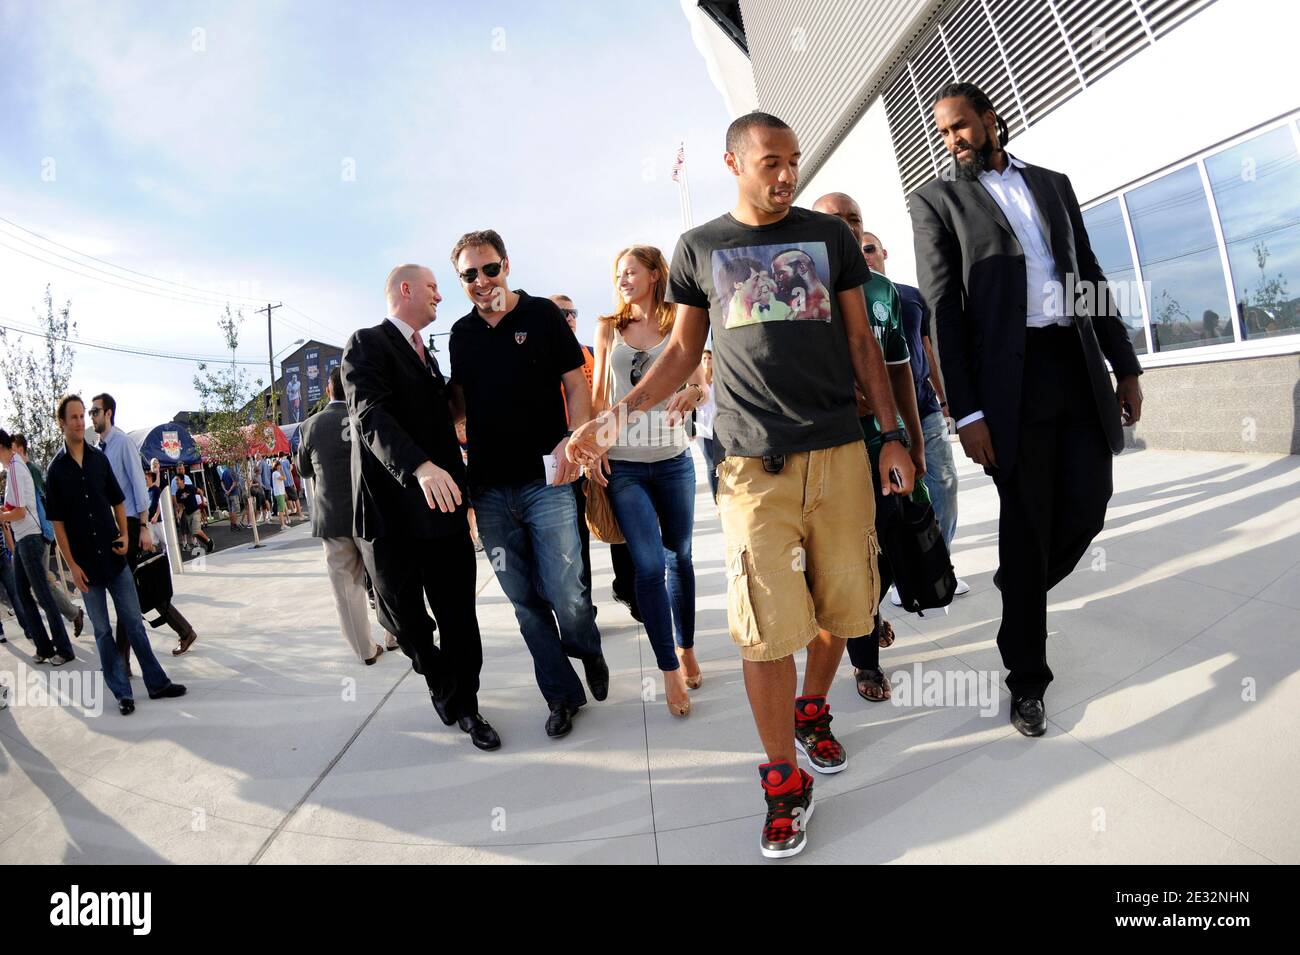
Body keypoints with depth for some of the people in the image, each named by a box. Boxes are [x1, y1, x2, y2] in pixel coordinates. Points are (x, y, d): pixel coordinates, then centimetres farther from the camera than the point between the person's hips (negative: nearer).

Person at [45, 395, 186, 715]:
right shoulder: (55, 470, -3)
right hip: (86, 563, -2)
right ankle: (122, 692, 15)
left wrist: (124, 535, -3)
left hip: (114, 556, 2)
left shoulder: (99, 458, 4)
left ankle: (157, 683, 13)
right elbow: (58, 522, -2)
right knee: (102, 631, 7)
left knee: (134, 622, 7)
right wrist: (72, 565, -7)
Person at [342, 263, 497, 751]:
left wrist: (457, 484, 15)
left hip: (441, 506, 6)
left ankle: (464, 705, 19)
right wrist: (420, 466, -36)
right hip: (393, 509, -5)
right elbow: (370, 414, -21)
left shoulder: (429, 356, 20)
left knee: (459, 615, 5)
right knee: (403, 617, 9)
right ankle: (443, 684, 33)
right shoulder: (367, 344, -5)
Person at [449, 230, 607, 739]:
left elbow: (577, 386, 0)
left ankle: (589, 652, 26)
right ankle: (562, 694, 22)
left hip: (545, 479, -4)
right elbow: (459, 405, 19)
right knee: (525, 600, 7)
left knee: (564, 592, -7)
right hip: (489, 487, 4)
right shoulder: (462, 333, 13)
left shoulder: (542, 314, 1)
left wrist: (572, 439, -17)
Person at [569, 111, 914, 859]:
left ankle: (814, 712, 36)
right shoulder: (699, 248, 10)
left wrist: (893, 434, 7)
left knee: (840, 608, 7)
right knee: (767, 628, -5)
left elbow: (863, 341, 13)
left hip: (840, 452, 2)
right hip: (755, 463, -2)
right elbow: (684, 352, 12)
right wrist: (620, 415, -2)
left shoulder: (830, 235, 12)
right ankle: (786, 784, 12)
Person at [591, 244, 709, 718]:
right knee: (649, 564, -8)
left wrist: (692, 392, -18)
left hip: (673, 459, 1)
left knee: (679, 556, 11)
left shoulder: (679, 326, 5)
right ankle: (670, 671, 4)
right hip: (623, 464, -1)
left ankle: (686, 648, 30)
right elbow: (600, 395, 9)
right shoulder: (609, 328, 7)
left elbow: (703, 385, 5)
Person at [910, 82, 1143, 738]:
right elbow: (942, 308, -5)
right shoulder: (935, 200, 4)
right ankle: (1026, 675, 17)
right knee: (1026, 523, 0)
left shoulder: (1052, 183, 18)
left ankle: (1021, 590, 34)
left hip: (1080, 366, 5)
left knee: (1087, 506, 3)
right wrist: (966, 412, -12)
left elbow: (1089, 274, 18)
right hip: (1010, 378, -4)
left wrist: (1125, 365, 12)